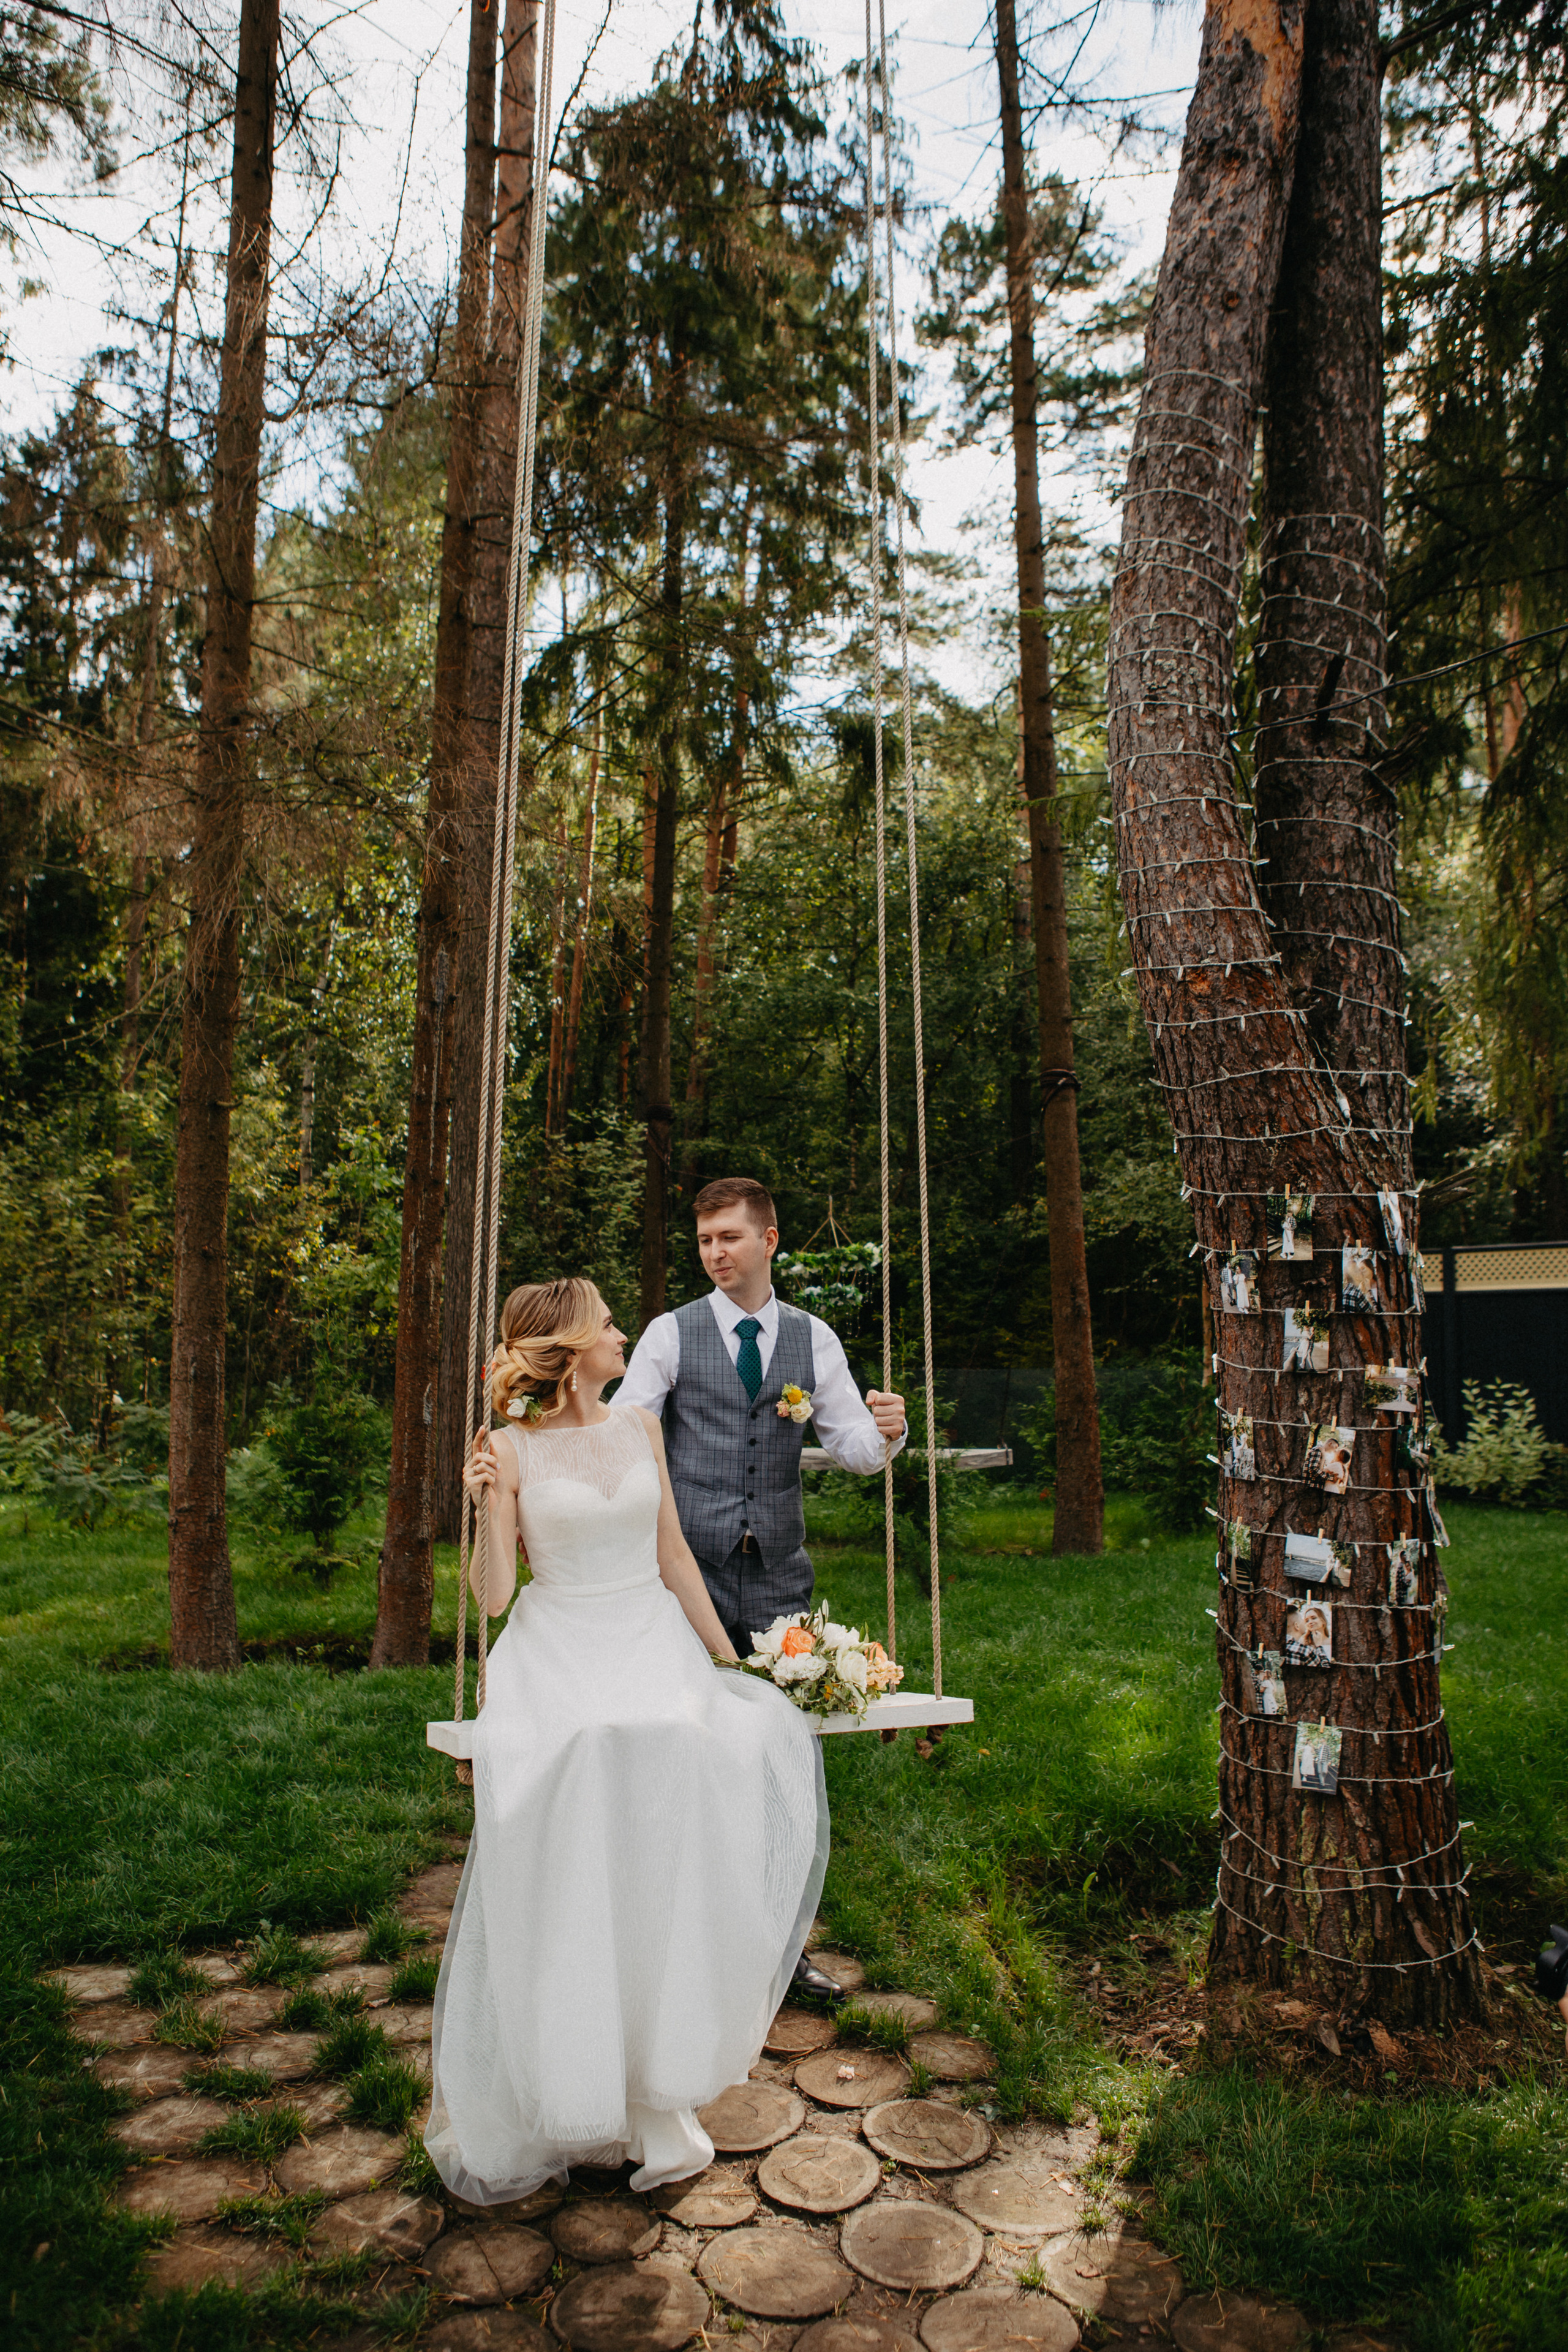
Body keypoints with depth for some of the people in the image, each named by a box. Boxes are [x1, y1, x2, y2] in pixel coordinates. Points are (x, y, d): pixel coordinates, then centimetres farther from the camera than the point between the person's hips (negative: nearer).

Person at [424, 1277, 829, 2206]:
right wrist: (492, 1510, -18)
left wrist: (731, 1661, 14)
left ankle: (663, 2074, -8)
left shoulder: (640, 1428, 9)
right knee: (580, 1754, -27)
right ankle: (570, 2073, -10)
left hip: (653, 1640, 3)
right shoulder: (511, 1449, -1)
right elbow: (495, 1596, -2)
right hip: (560, 1651, -2)